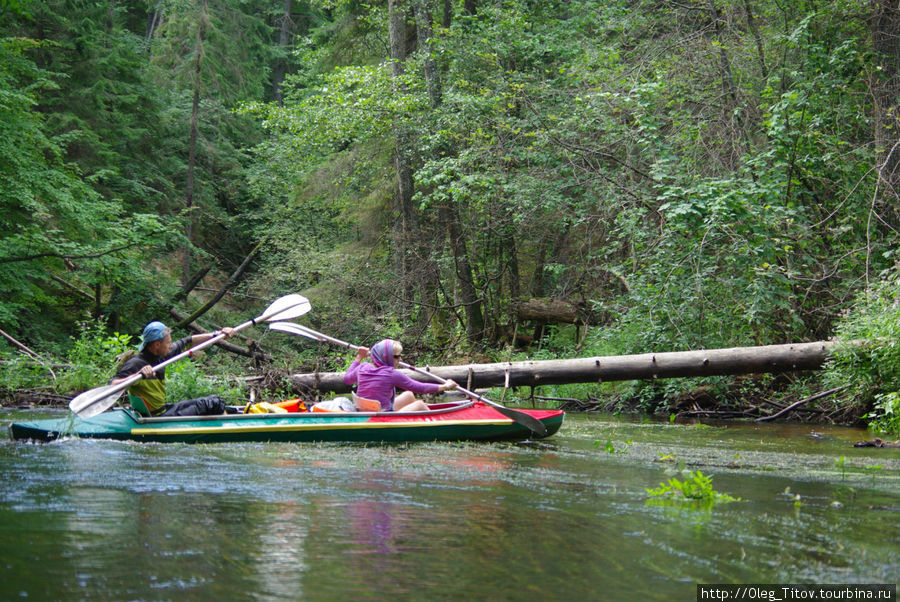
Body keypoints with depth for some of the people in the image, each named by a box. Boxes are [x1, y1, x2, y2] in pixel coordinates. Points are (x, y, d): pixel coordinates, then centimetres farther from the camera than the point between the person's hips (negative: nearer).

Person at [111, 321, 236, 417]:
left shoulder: (159, 355, 1)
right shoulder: (135, 364, -24)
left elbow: (188, 342, 14)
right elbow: (112, 386, -37)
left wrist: (217, 334, 15)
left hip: (164, 409, 9)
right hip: (157, 420, -9)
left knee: (213, 399, 16)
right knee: (214, 403, -6)